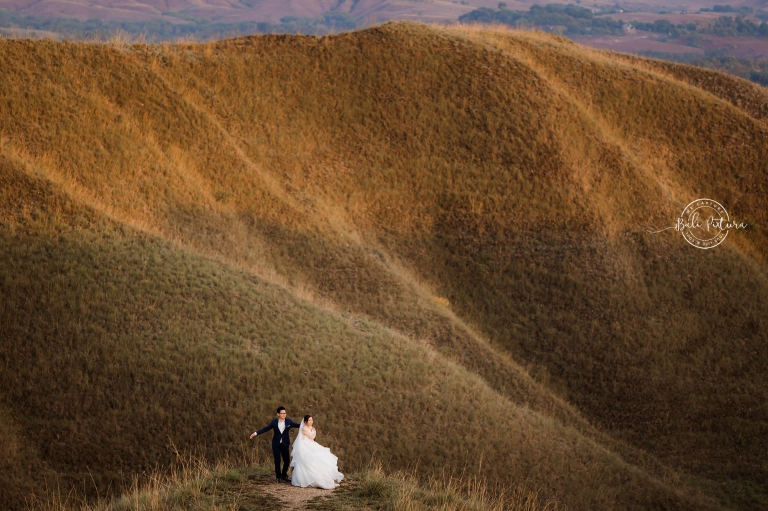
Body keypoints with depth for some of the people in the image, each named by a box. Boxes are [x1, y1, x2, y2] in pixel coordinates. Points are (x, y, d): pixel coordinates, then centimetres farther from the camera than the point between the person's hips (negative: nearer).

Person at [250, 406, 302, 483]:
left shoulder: (289, 421, 0)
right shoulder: (274, 422, -1)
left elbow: (297, 425, -3)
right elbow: (265, 429, 1)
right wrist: (256, 433, -5)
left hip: (285, 444, 1)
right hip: (276, 444, -1)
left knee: (286, 460, 2)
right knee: (277, 461, 0)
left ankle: (284, 475, 23)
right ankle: (278, 477, 14)